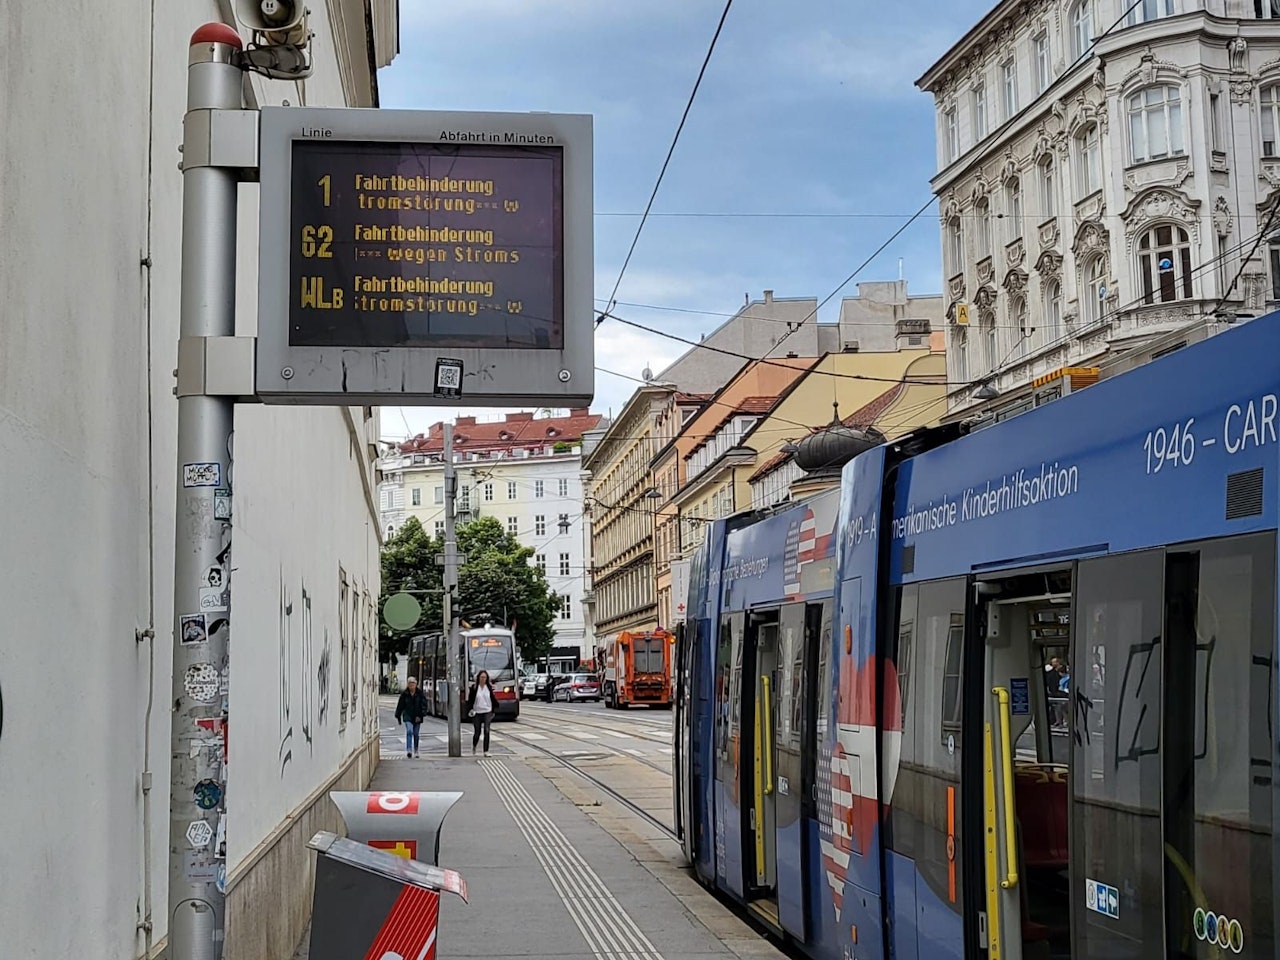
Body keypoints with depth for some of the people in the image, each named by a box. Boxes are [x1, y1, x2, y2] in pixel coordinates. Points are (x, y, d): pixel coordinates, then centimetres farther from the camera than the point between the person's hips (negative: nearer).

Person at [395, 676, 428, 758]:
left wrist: (420, 715, -15)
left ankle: (416, 751, 23)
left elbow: (423, 705, -4)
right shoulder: (404, 694, 0)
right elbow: (400, 705, 8)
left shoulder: (420, 693, -2)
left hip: (417, 717, 1)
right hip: (408, 716, -1)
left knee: (415, 734, 9)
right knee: (409, 731, -18)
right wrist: (398, 716, 10)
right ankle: (408, 750, -23)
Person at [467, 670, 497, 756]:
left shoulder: (489, 687, 4)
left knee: (486, 731, -12)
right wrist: (469, 709, -13)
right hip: (477, 713, -1)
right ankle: (474, 745, 39)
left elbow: (493, 699, 14)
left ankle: (486, 751, -10)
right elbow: (470, 700, -1)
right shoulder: (474, 687, -3)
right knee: (477, 732, 7)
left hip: (487, 712, 1)